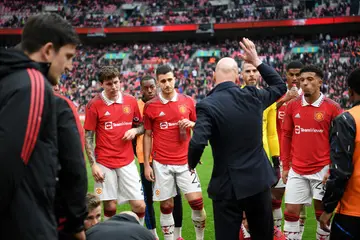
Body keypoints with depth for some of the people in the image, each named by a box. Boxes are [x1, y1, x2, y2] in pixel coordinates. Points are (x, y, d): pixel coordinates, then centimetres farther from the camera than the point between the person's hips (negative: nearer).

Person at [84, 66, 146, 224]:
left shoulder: (131, 101, 4)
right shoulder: (94, 105, -5)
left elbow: (141, 126, 17)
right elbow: (88, 137, -3)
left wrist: (134, 130, -6)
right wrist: (93, 164, -9)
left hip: (127, 162, 3)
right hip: (104, 164, -3)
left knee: (140, 205, 0)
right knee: (109, 207, 2)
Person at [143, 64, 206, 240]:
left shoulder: (187, 101, 3)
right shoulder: (150, 106, 0)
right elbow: (147, 136, 4)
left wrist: (192, 124, -11)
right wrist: (146, 164, 1)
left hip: (185, 161, 1)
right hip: (161, 164, -1)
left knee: (197, 201, -4)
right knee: (166, 206, 4)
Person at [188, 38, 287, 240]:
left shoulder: (207, 105, -14)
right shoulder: (252, 96, -1)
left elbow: (197, 143, -23)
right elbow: (280, 86, 18)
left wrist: (192, 164, -2)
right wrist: (257, 61, 20)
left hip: (227, 186, -4)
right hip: (259, 180, 4)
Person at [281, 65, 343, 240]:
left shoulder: (332, 107, -6)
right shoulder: (292, 106, 2)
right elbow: (286, 136, 8)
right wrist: (285, 166, 7)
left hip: (322, 170, -2)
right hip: (297, 170, 2)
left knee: (322, 212, 9)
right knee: (291, 211, 4)